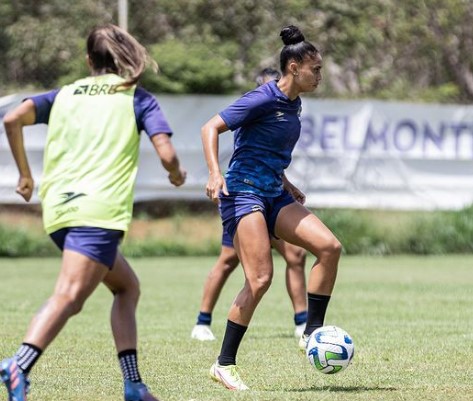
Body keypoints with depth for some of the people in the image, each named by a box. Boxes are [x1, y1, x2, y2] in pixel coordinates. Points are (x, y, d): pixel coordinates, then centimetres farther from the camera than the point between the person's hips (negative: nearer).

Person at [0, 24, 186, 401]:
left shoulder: (66, 94, 20)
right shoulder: (138, 98, 10)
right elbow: (167, 155, -2)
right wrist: (177, 174, 21)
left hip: (57, 209, 6)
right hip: (99, 211, -6)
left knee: (127, 286, 21)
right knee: (68, 296, -19)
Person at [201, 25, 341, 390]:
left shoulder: (293, 104, 13)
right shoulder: (264, 99, -12)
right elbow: (211, 128, -15)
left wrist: (286, 185, 30)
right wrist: (215, 173, -27)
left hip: (273, 196, 9)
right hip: (243, 192, -8)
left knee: (329, 246, -8)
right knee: (260, 278, -17)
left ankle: (312, 333, 0)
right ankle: (224, 364, -9)